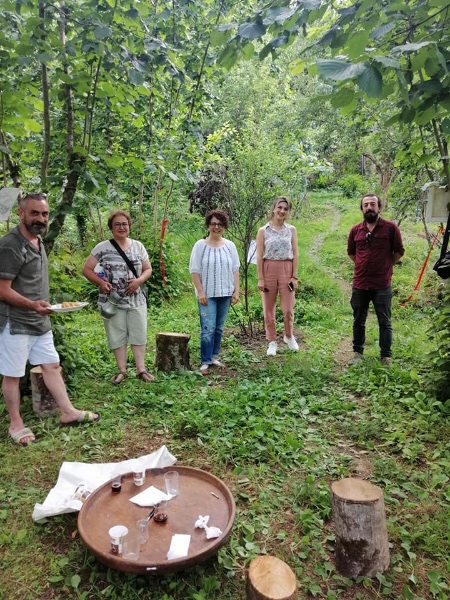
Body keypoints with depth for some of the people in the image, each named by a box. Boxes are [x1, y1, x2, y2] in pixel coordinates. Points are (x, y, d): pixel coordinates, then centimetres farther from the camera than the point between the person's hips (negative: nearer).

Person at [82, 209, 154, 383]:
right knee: (117, 335, 6)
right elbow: (87, 269, -1)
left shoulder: (138, 246, 6)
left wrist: (139, 280, -10)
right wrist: (100, 282, -18)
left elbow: (148, 269, 10)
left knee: (139, 334, 5)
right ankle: (122, 370, 18)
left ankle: (141, 369, 15)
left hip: (136, 300, 2)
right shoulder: (102, 248, -4)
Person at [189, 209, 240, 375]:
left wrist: (236, 291, 2)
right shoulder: (200, 245, -3)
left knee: (219, 328, 11)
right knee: (208, 329, -8)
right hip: (207, 294, -4)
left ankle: (214, 356, 24)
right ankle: (205, 362, 1)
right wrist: (200, 292, -11)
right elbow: (194, 271, -5)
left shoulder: (230, 246, 7)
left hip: (225, 294, 4)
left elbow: (235, 270, 8)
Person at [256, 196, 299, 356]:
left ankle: (289, 336, 27)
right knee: (269, 309, 5)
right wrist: (260, 278, -7)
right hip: (268, 270, -1)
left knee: (288, 308, 1)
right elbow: (259, 256, -2)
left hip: (286, 270, 1)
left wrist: (294, 276, -2)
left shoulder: (291, 230, 6)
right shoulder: (263, 230, 1)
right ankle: (272, 342, 19)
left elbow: (295, 254, 4)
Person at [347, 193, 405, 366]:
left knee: (385, 322, 6)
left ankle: (386, 356, 18)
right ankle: (357, 352, 27)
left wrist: (386, 265, 5)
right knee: (358, 321, 13)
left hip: (382, 285, -2)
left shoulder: (391, 228, -5)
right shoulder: (355, 230, 3)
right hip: (359, 285, 3)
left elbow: (399, 251, 4)